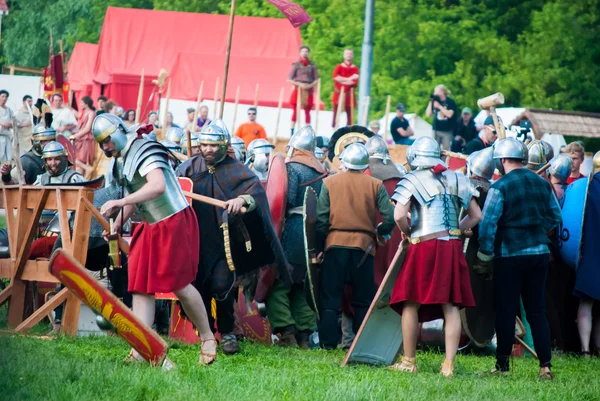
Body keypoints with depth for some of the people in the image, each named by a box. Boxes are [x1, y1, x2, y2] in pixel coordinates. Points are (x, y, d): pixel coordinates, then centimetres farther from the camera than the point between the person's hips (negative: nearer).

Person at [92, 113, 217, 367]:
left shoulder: (144, 151, -18)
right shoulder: (121, 161, 12)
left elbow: (158, 186, -34)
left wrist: (120, 202, -40)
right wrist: (118, 223, 5)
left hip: (174, 223, -9)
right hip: (151, 227, 9)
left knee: (179, 285, -4)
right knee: (141, 286, -1)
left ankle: (207, 338, 15)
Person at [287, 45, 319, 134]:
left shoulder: (312, 65, 5)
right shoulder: (296, 65, 0)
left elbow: (316, 79, 7)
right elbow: (289, 79, -2)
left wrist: (310, 85, -12)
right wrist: (299, 84, -15)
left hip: (309, 91, 1)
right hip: (298, 90, -1)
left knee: (307, 112, 4)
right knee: (295, 111, -3)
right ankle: (292, 132, 2)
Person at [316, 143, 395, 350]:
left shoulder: (330, 182, 2)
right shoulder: (375, 185, 2)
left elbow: (321, 218, -2)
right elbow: (390, 217, -4)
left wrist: (319, 247, 5)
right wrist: (379, 232, 15)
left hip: (335, 245, 0)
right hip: (364, 246, 0)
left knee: (330, 298, 4)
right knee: (363, 300, 10)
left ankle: (329, 343, -2)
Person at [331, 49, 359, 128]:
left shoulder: (355, 69, 5)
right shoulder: (339, 67, 7)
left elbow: (355, 81, -8)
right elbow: (335, 77, -11)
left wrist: (341, 80, -10)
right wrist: (348, 79, -14)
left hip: (349, 94, 0)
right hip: (339, 93, 0)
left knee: (350, 113, -1)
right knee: (336, 112, -3)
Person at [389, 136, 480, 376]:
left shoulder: (413, 180, -2)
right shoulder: (456, 179, 12)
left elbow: (399, 215, -13)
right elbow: (476, 216, 11)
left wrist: (409, 234, 4)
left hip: (424, 247, -4)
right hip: (453, 247, 4)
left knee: (411, 303, 6)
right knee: (450, 306, 3)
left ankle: (409, 361, 9)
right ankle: (449, 364, -2)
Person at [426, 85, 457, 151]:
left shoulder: (450, 101, -4)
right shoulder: (434, 101, 8)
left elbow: (449, 114, -16)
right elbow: (428, 114, 8)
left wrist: (439, 106, -16)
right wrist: (430, 103, -1)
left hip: (447, 131, -4)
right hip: (437, 130, 4)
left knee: (446, 150, -3)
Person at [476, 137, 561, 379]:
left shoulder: (500, 187, -11)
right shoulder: (542, 184, 7)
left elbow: (487, 223, -13)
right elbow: (555, 217, 14)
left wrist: (484, 257, -5)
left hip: (510, 256, -5)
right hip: (540, 254, 5)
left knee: (506, 311, 4)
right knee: (537, 311, 8)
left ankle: (503, 364, 7)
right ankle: (545, 364, 0)